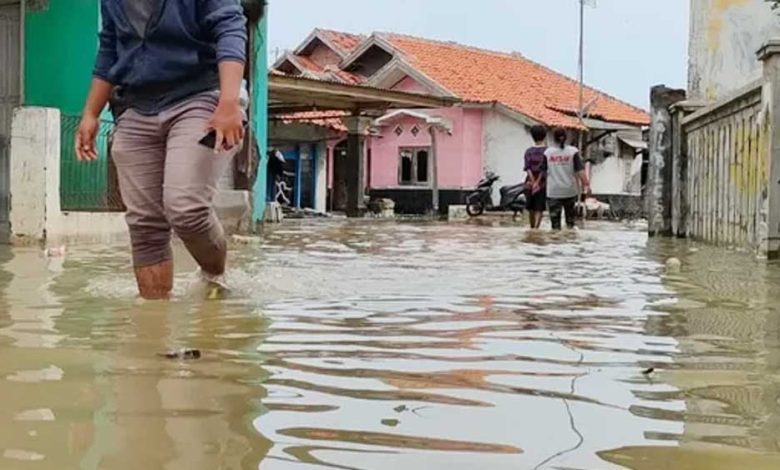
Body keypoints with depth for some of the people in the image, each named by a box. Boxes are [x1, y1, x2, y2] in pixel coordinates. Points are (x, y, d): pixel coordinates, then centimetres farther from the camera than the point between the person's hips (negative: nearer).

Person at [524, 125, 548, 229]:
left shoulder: (528, 151, 4)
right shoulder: (546, 151, -5)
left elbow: (527, 168, -6)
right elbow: (544, 169, -12)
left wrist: (534, 182, -11)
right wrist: (537, 183, -10)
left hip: (530, 183, 3)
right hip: (542, 183, -3)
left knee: (531, 208, 15)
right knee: (539, 209, -4)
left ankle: (532, 228, 25)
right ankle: (536, 228, -18)